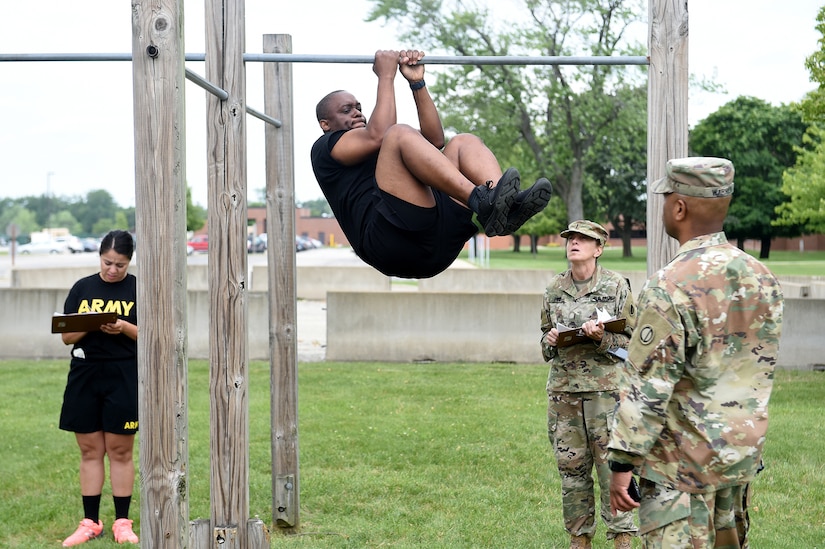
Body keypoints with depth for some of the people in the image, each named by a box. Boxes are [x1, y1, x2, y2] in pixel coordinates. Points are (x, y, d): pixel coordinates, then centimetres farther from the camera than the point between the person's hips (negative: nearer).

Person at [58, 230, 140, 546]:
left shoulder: (139, 289, 1)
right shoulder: (82, 289, 8)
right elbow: (67, 336, 6)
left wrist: (124, 327, -18)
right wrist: (88, 325, -13)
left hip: (124, 378, -3)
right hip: (85, 377, 3)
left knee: (120, 451, 2)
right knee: (89, 450, 7)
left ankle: (122, 522, 10)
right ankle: (90, 522, 14)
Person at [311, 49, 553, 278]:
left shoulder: (378, 156, 42)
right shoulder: (325, 148, 19)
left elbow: (434, 140, 28)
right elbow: (378, 136, -1)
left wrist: (417, 83, 23)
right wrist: (385, 76, 7)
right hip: (393, 240, -7)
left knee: (464, 142, 3)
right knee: (400, 134, -20)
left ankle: (507, 207, -28)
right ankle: (481, 201, -39)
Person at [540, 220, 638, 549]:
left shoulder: (616, 286, -1)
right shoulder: (554, 289, 10)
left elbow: (630, 340, 0)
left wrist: (601, 337, -17)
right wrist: (550, 340, -2)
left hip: (606, 388, -4)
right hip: (563, 390, 4)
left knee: (612, 464, -3)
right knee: (571, 467, 8)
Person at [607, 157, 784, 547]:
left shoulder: (670, 286, -19)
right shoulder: (762, 277, 4)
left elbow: (648, 389, -19)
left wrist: (622, 462, -13)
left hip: (683, 460, -7)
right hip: (744, 453, 8)